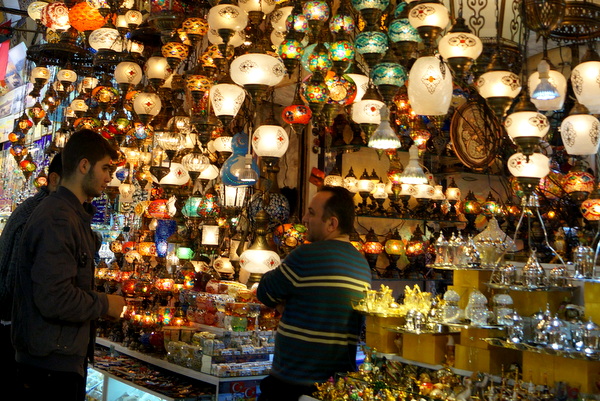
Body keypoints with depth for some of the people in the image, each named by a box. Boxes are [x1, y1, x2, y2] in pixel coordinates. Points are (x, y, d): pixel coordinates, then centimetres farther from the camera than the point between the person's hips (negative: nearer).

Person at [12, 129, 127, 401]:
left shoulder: (74, 215, 13)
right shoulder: (58, 220, -20)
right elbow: (54, 299, -27)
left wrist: (98, 302, 8)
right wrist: (104, 304, -13)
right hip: (52, 365, -10)